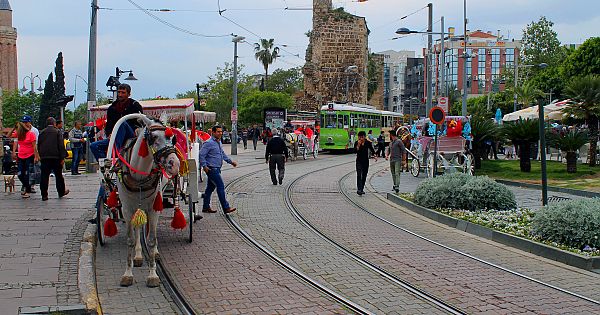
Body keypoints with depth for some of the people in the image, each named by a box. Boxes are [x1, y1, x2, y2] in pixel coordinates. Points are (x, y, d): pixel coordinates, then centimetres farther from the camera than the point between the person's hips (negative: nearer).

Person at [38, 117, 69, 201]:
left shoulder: (42, 132, 10)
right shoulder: (58, 132, -2)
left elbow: (38, 145, 12)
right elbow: (61, 145, -7)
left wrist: (40, 156, 17)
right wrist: (62, 158, -7)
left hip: (44, 157, 3)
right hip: (55, 156, -3)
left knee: (44, 176, 1)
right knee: (58, 175, 10)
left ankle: (44, 195, -2)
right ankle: (61, 192, 19)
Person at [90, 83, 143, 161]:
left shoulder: (134, 105, 7)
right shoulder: (112, 108, 19)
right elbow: (108, 126, 21)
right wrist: (109, 134, 0)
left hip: (132, 136, -5)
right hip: (115, 137, 5)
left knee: (121, 123, -36)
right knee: (94, 146, -12)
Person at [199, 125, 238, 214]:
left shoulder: (219, 142, 15)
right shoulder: (209, 143, -14)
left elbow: (223, 154, 28)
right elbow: (201, 155, -16)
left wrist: (231, 161, 24)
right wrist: (204, 166, -21)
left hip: (216, 169, 9)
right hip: (212, 169, -9)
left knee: (210, 188, 13)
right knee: (221, 186, -10)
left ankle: (206, 207, 21)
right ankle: (226, 208, -8)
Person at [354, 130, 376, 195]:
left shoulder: (368, 143, 1)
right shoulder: (356, 143, -5)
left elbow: (372, 149, 12)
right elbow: (355, 151, -16)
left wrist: (375, 156, 0)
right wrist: (358, 145, -25)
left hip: (366, 161, 3)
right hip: (359, 161, -3)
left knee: (364, 175, 7)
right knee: (359, 175, -15)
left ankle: (362, 189, 18)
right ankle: (359, 189, -22)